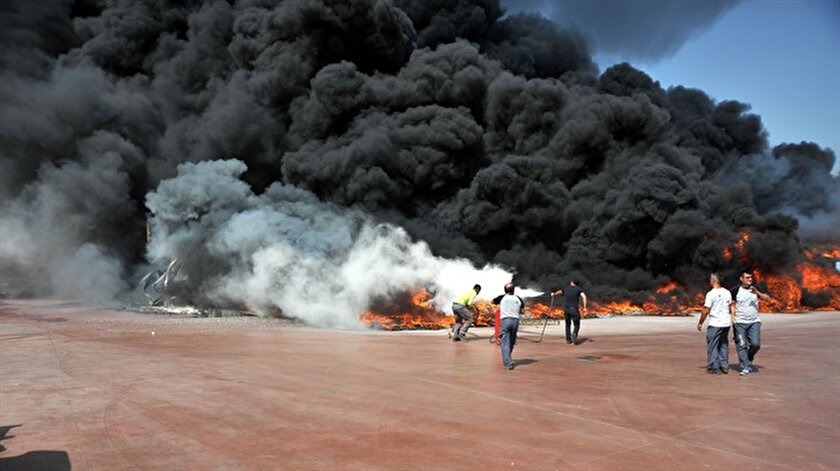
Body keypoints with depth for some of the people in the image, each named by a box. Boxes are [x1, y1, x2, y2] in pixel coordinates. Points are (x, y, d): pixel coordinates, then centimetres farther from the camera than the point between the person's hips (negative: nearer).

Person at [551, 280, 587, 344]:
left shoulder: (566, 289, 14)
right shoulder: (579, 289, 5)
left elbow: (559, 291, 32)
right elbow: (584, 296, -11)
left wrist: (554, 294, 51)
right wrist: (584, 307, -13)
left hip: (566, 309, 3)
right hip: (574, 309, -3)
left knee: (568, 324, 20)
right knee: (577, 325, 5)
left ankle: (568, 339, 18)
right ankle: (574, 334, -23)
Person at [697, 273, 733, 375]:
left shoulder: (711, 294, -13)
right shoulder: (727, 292, 6)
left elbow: (706, 311, -13)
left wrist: (700, 323, -3)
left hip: (715, 324, -6)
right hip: (726, 322, 6)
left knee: (713, 346, 3)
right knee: (724, 345, 15)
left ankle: (714, 368, 5)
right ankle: (724, 367, 19)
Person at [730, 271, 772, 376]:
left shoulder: (755, 289, 7)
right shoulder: (736, 290, 1)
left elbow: (768, 298, 0)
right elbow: (732, 304, 5)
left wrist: (757, 292, -16)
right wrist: (733, 316, -8)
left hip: (754, 321, 2)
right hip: (740, 322, -2)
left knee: (755, 344, -7)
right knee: (741, 345, -4)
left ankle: (749, 359, 21)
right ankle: (745, 368, 2)